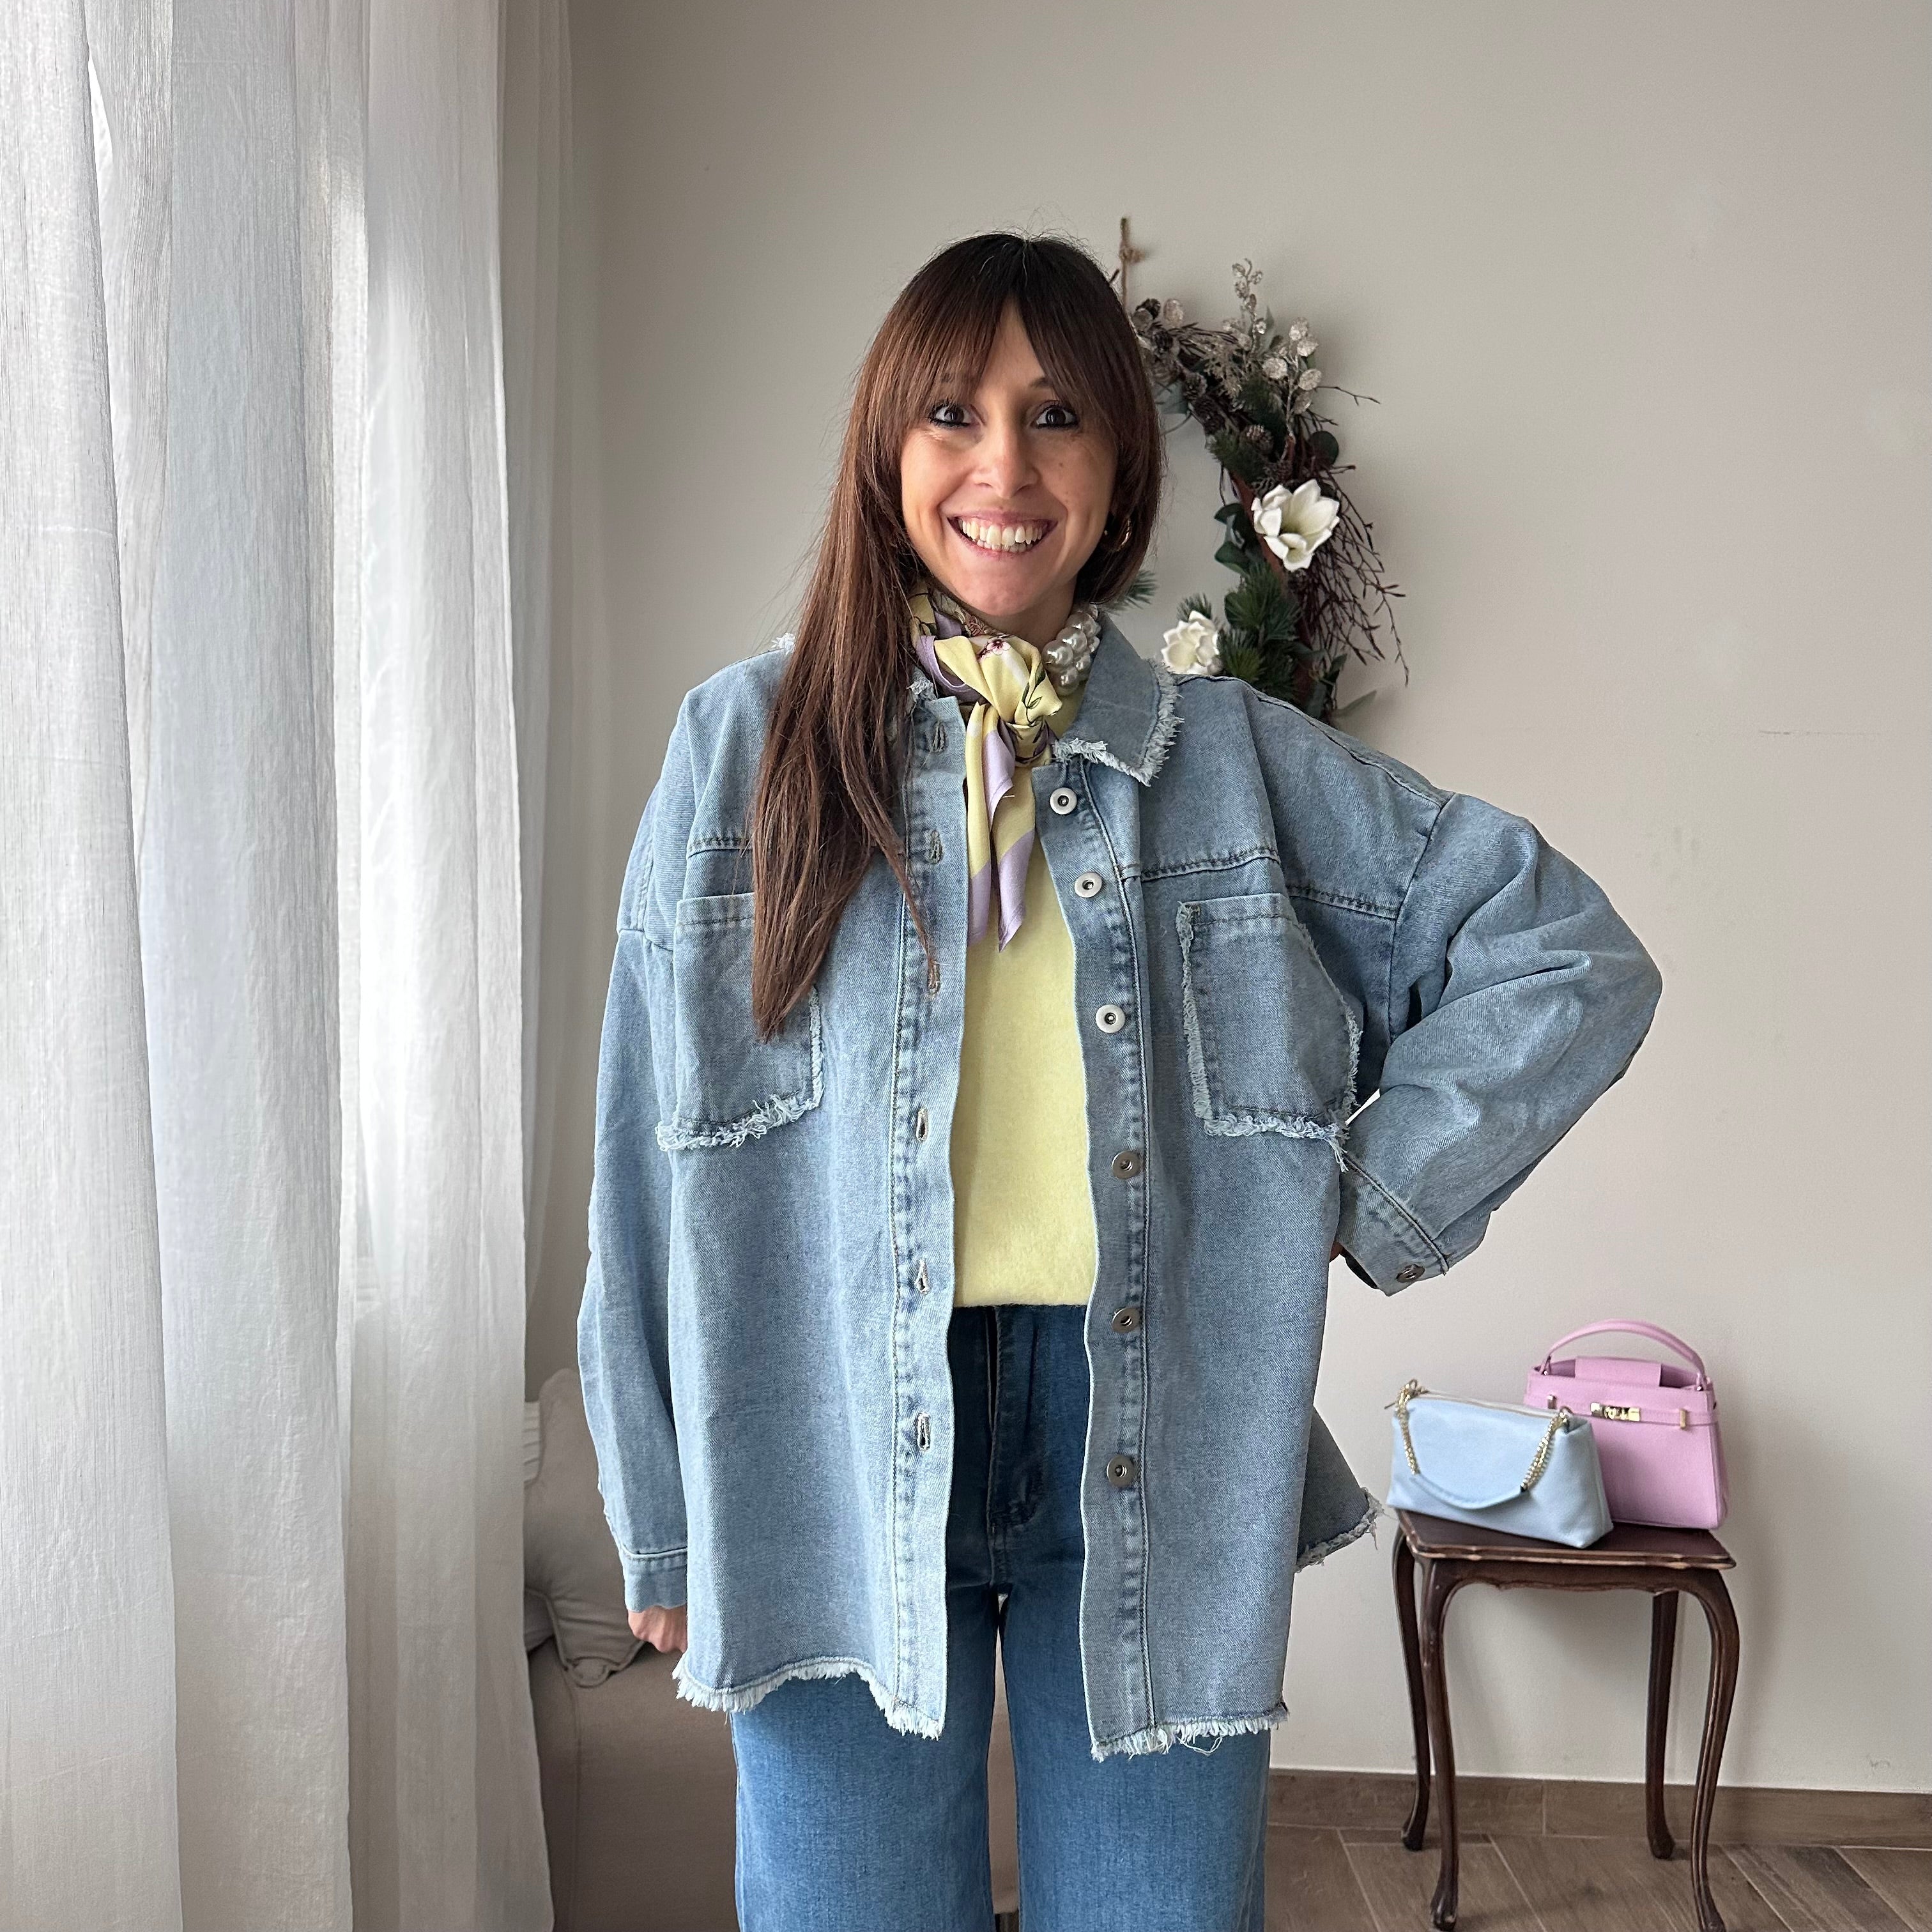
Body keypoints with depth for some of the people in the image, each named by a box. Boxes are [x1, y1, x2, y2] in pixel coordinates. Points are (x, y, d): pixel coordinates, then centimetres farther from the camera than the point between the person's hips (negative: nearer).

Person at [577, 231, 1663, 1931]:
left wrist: (1373, 1198, 0)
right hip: (838, 1469, 0)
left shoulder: (1239, 761, 4)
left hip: (1153, 1467, 1)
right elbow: (652, 1165, 2)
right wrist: (664, 1523, 3)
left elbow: (1571, 957, 8)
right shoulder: (750, 744, 1)